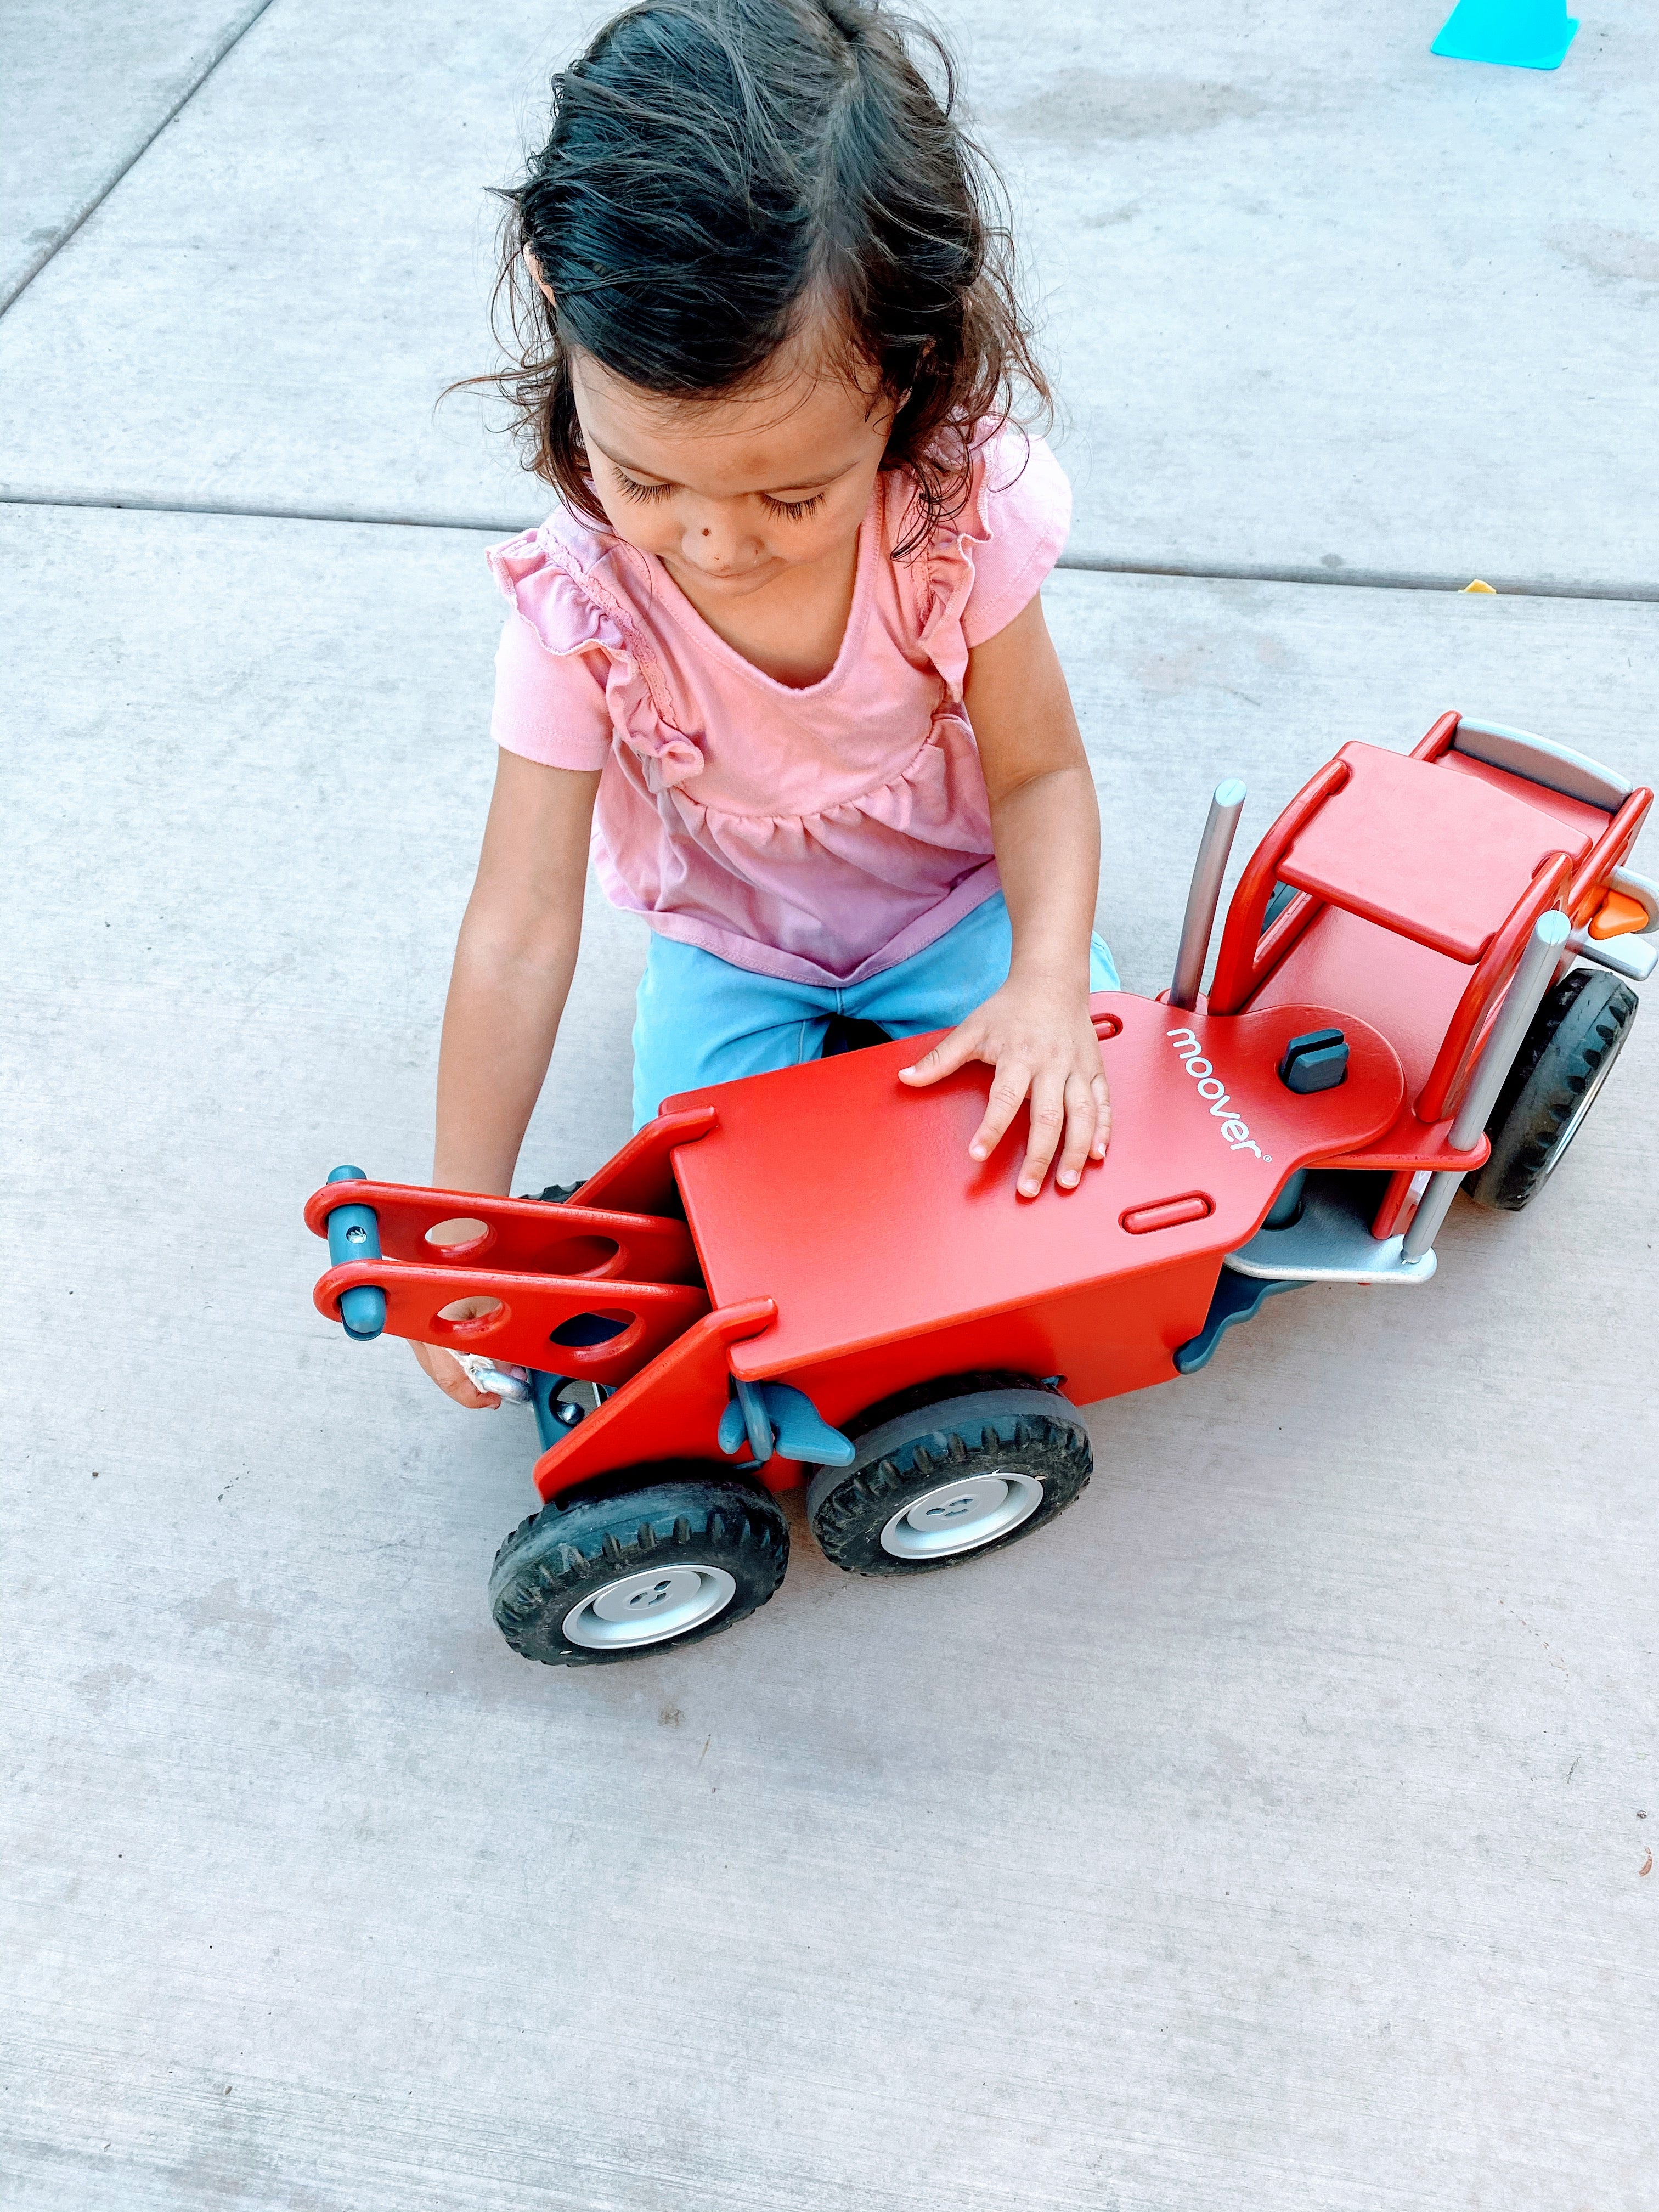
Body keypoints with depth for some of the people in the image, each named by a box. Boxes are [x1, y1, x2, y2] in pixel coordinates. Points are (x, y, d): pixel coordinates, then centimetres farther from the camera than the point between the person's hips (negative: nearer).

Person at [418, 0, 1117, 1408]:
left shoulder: (967, 514, -26)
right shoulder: (577, 608, -26)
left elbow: (1040, 772, -14)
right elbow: (522, 932, -23)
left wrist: (1050, 985, -34)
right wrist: (464, 1224, -18)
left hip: (953, 898, 0)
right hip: (732, 938, 0)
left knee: (1072, 1126, -16)